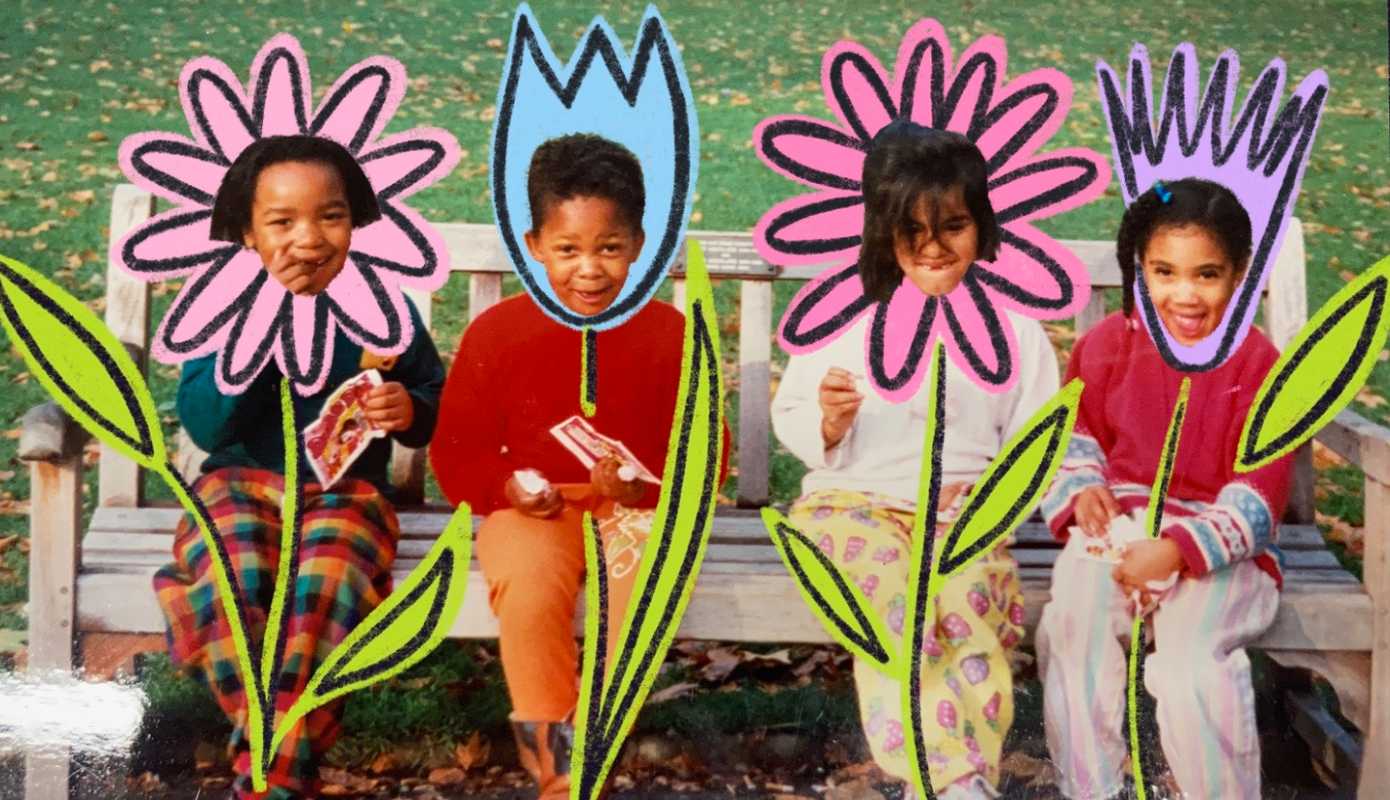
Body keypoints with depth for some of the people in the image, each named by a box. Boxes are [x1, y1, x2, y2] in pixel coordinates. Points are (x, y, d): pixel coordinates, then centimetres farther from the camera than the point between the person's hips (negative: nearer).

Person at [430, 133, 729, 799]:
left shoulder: (671, 334, 0)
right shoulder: (495, 332, -1)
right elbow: (456, 449, 5)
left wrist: (650, 480, -18)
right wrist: (506, 487, -16)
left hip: (637, 507, 0)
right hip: (533, 509, 0)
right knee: (528, 585, -33)